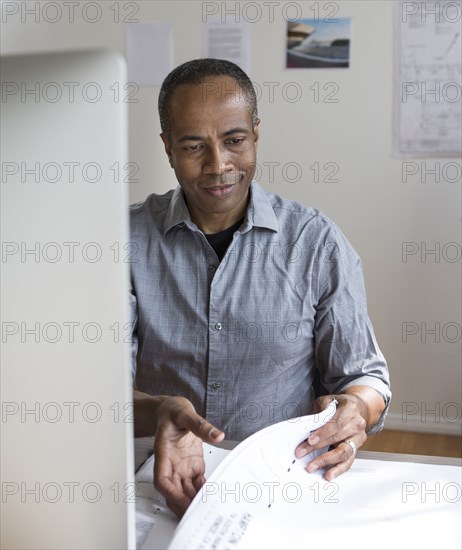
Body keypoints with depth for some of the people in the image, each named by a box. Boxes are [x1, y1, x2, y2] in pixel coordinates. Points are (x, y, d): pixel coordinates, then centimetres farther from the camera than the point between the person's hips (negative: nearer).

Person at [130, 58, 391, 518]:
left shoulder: (317, 243, 1)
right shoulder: (129, 239, 1)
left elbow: (364, 375, 6)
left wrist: (356, 408, -19)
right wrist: (156, 412, -27)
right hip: (170, 480, -2)